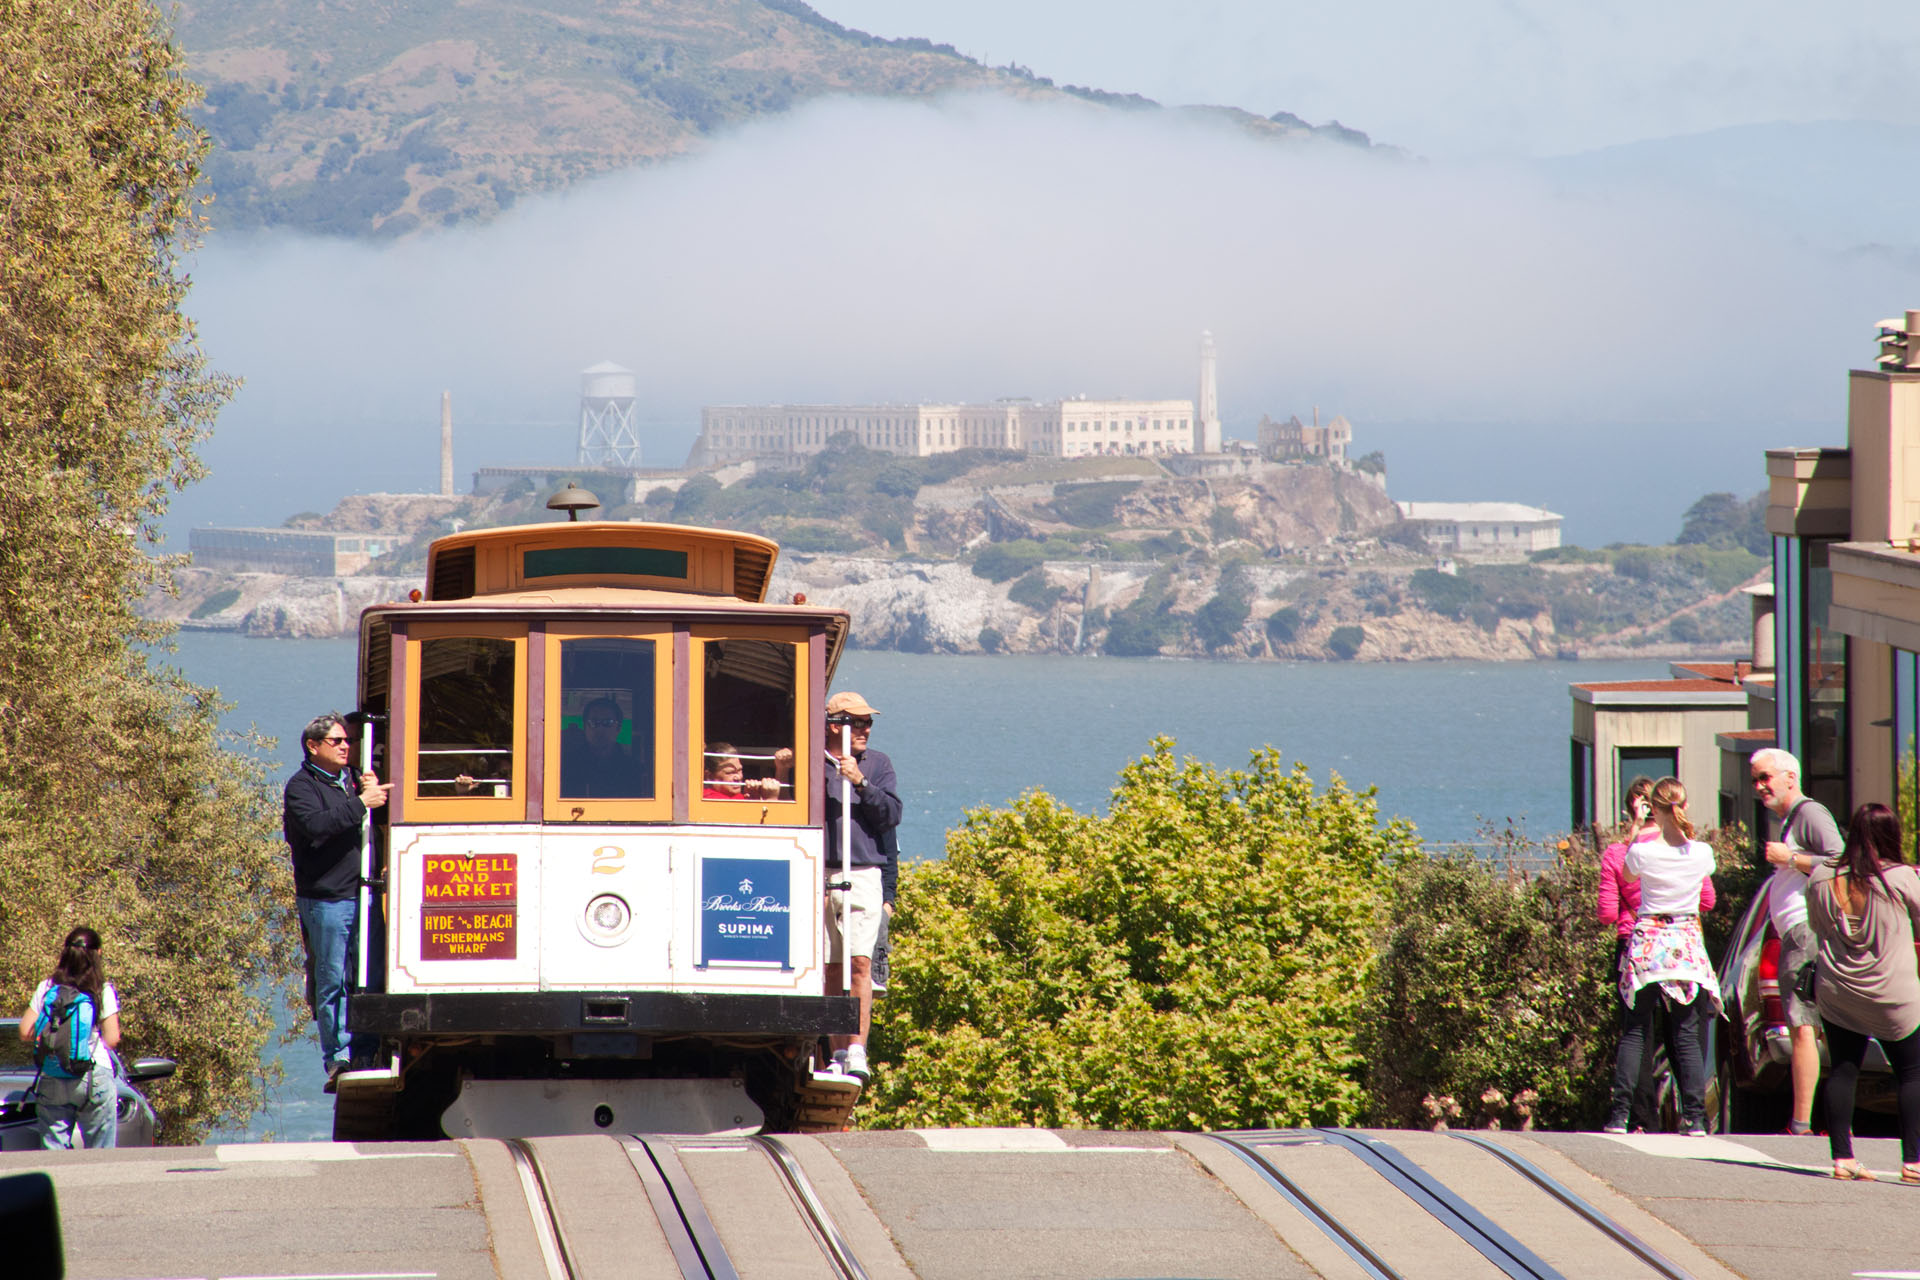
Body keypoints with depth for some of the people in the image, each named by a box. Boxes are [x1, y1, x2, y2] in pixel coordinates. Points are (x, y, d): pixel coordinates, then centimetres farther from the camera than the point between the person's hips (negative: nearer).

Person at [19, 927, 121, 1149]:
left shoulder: (46, 988, 5)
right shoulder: (103, 991, -2)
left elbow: (26, 1032, 5)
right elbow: (112, 1039, -4)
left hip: (52, 1080, 2)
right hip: (95, 1078, -2)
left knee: (53, 1150, 3)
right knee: (99, 1156, 3)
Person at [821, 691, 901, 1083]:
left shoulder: (877, 764, 13)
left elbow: (891, 816, 2)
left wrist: (860, 782, -8)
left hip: (861, 876, 0)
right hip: (818, 876, 0)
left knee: (860, 962, -13)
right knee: (831, 968, 3)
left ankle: (857, 1051, -16)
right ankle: (838, 1052, 10)